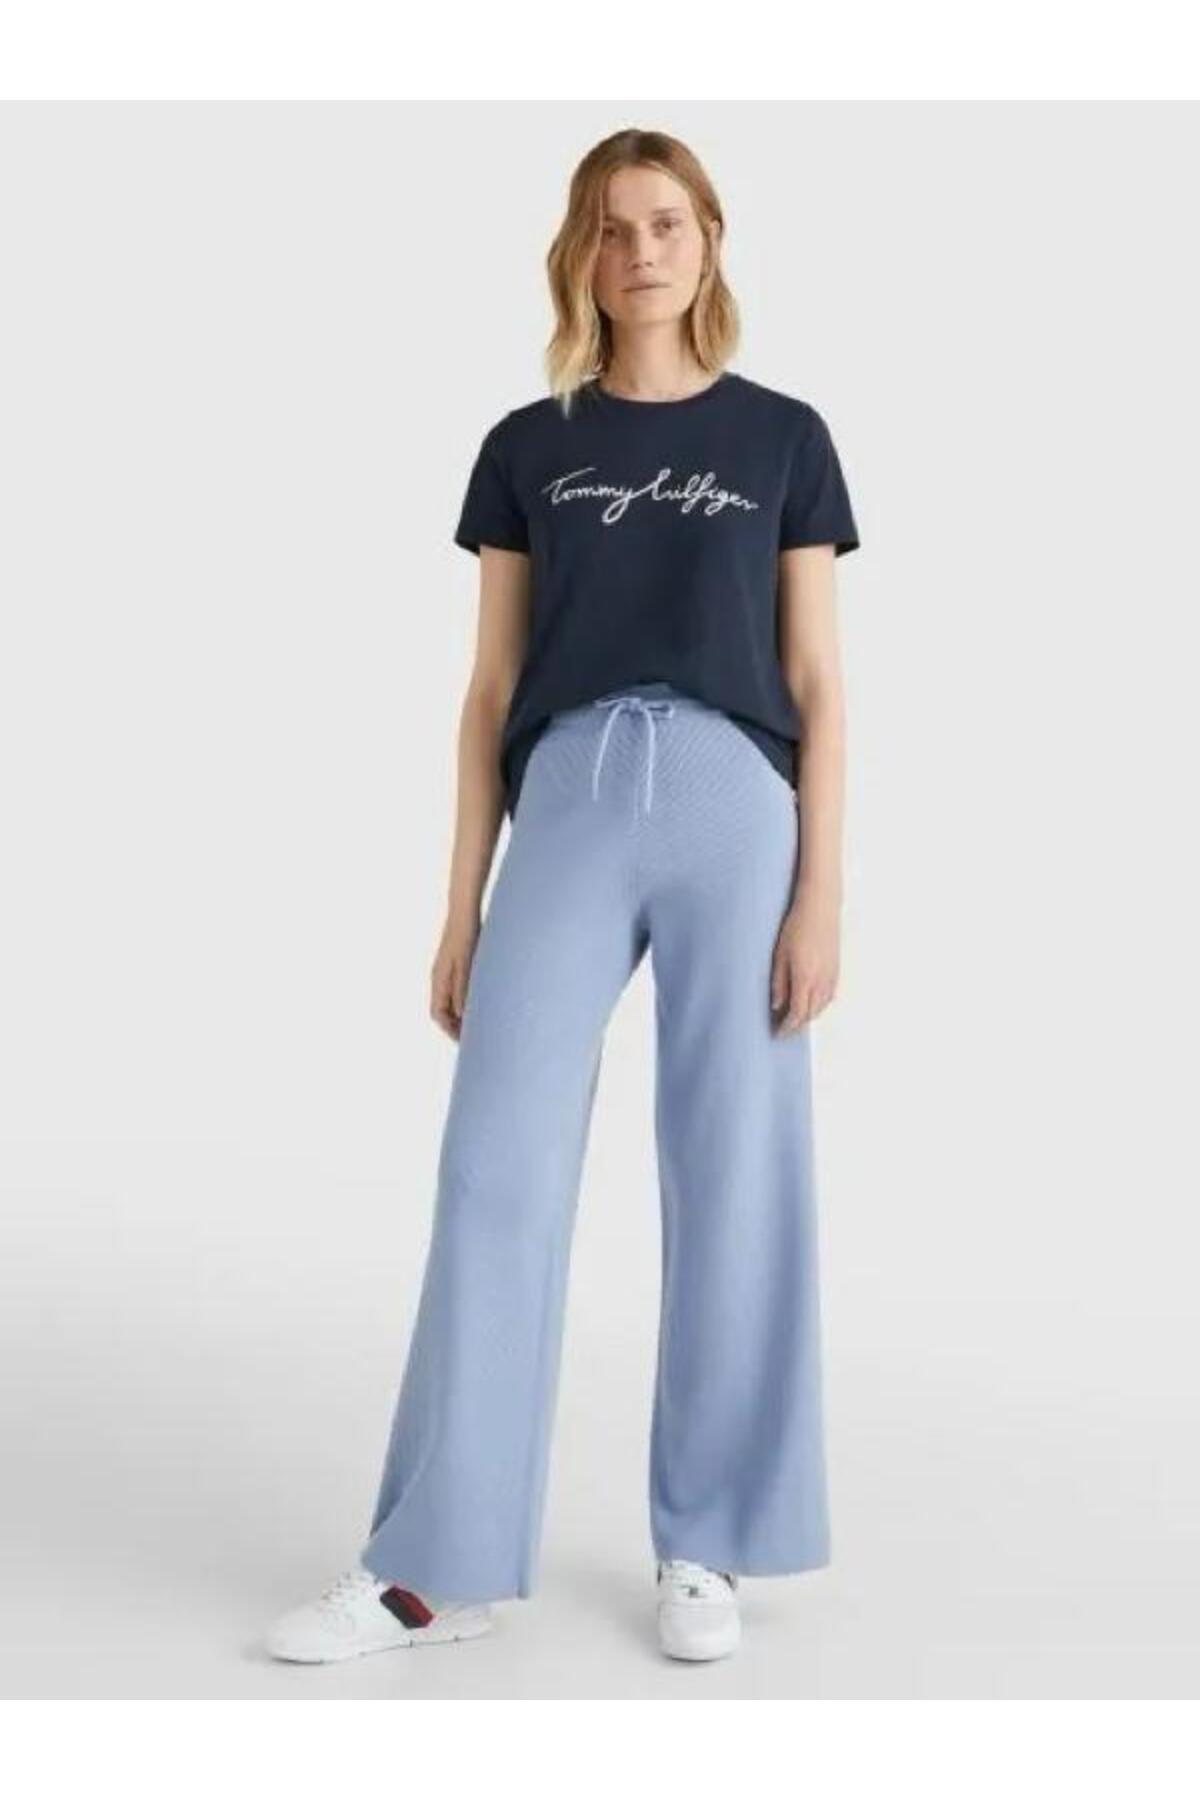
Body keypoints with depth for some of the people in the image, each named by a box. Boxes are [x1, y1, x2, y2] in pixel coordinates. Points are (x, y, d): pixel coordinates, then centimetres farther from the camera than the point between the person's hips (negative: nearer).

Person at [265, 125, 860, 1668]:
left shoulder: (783, 438, 10)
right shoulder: (527, 447, 13)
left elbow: (815, 682, 6)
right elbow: (490, 693, 12)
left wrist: (820, 888, -3)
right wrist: (461, 905, 7)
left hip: (736, 801, 0)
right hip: (569, 803, 1)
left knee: (736, 1177, 1)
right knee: (497, 1168, -6)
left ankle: (702, 1545, 15)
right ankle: (432, 1568, 2)